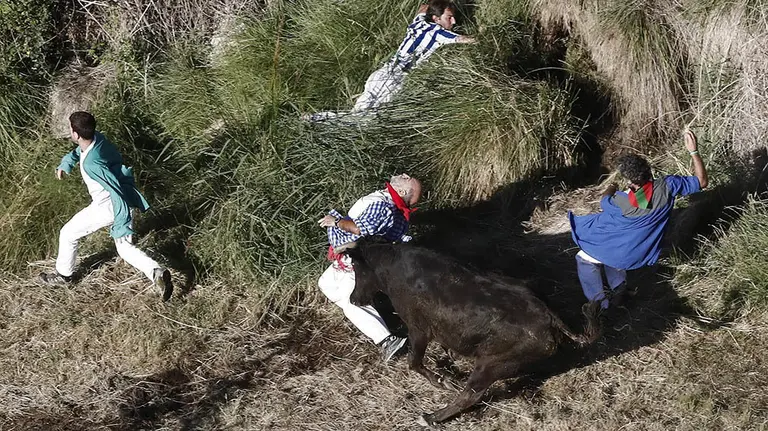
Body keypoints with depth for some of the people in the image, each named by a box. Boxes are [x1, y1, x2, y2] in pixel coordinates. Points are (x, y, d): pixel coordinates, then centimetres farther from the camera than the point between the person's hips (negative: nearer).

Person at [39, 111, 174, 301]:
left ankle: (63, 275, 35)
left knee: (68, 234, 15)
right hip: (121, 200, 8)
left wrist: (122, 227, -33)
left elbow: (116, 191, -34)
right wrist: (65, 164, 8)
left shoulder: (91, 163, -33)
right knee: (125, 249, 16)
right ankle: (156, 272, -4)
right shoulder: (96, 137, -8)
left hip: (107, 207, -8)